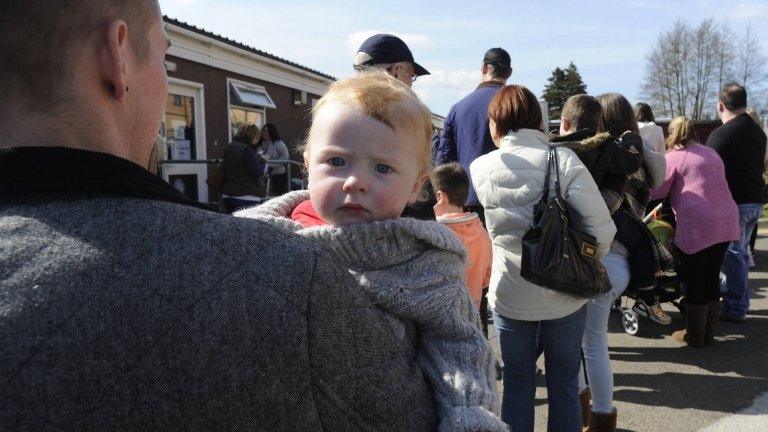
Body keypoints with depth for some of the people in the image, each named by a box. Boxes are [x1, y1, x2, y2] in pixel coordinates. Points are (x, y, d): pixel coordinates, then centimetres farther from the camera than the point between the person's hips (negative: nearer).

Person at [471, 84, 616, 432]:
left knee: (517, 385, 16)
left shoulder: (480, 168, -5)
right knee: (564, 385, 16)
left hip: (509, 297, 1)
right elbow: (602, 230, -16)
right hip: (565, 295, -1)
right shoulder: (564, 160, -12)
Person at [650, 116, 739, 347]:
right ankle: (709, 333, 22)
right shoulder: (711, 153, 20)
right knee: (713, 278, 14)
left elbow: (658, 191, -5)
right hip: (726, 221, 7)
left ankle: (694, 336, 11)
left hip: (696, 225, -7)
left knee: (695, 282, 2)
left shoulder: (674, 156, -1)